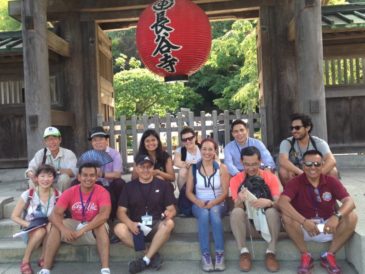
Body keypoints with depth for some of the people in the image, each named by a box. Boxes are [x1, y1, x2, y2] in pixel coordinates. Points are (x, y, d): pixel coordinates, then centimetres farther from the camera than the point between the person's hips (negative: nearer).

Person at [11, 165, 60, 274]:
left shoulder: (57, 195, -8)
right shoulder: (28, 195, -13)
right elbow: (14, 216, -7)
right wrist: (29, 224, -23)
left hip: (49, 231, 1)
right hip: (30, 232, -1)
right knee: (41, 231, -35)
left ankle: (43, 258, -8)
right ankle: (25, 261, -11)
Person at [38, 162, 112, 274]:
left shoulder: (102, 192, -18)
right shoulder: (70, 192, -8)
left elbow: (104, 215, -33)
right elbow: (55, 214, -15)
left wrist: (83, 230, -38)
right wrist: (63, 229, -35)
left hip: (94, 230, -3)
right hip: (75, 226, 3)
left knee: (102, 225, -34)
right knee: (56, 225, -21)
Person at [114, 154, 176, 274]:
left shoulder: (162, 185, 4)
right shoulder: (129, 186, 6)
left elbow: (172, 209, 2)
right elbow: (121, 212, 1)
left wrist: (169, 213, -23)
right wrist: (130, 224, -21)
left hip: (156, 226, -1)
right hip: (136, 227, 1)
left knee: (169, 223, -32)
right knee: (119, 229, -28)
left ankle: (146, 259, -20)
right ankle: (152, 254, -16)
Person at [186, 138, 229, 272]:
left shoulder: (222, 168, 2)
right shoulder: (193, 169, 5)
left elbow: (225, 192, -3)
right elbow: (188, 192, 4)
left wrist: (213, 203, -20)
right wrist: (198, 202, -16)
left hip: (218, 204, -1)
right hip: (199, 205, 1)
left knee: (214, 212, -34)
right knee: (204, 214, -33)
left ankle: (220, 255, -29)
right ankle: (205, 256, -29)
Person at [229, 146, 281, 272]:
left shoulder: (271, 177, -5)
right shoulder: (235, 180, -5)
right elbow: (238, 207, -11)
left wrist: (269, 202, -38)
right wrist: (239, 201, -37)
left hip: (266, 220, 0)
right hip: (248, 221, 0)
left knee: (272, 211, -32)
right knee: (236, 212, -30)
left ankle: (270, 252, -17)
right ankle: (244, 252, -17)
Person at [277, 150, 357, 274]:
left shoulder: (332, 181, -4)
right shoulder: (295, 182, -12)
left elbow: (349, 202, -16)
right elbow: (282, 202, -28)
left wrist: (337, 216, -38)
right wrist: (304, 221, -40)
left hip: (328, 227, 2)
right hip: (304, 228, -2)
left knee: (352, 217, -21)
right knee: (287, 217, -30)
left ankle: (329, 255, -4)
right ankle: (305, 255, -9)